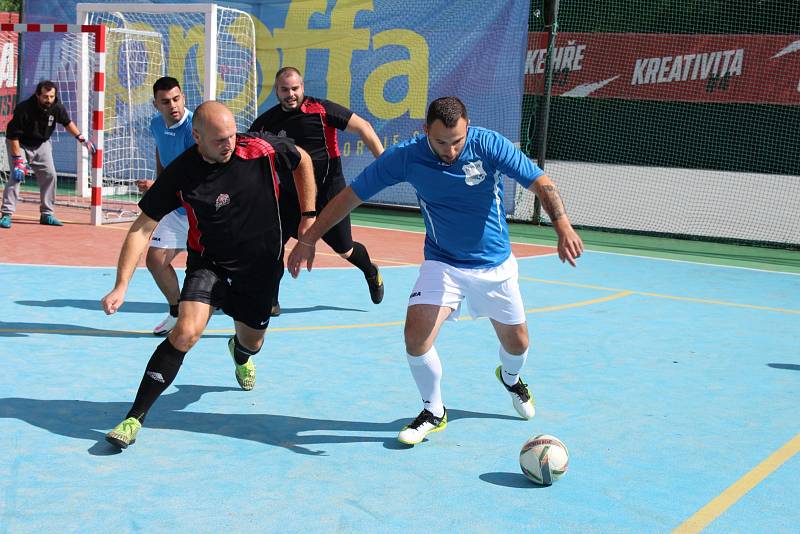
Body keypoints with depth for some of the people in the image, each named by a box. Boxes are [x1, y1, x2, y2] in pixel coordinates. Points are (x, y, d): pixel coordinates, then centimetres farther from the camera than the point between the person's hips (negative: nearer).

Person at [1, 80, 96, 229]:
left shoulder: (57, 107, -18)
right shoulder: (23, 109, -32)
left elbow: (67, 122, 4)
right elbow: (13, 136, -27)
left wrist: (82, 139, 1)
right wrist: (18, 160, -30)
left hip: (41, 145, 5)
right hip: (20, 144, -5)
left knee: (49, 175, 0)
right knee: (16, 175, -18)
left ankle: (47, 215, 12)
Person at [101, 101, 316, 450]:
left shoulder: (262, 149, -18)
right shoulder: (180, 174, -21)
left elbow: (302, 161, 4)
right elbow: (142, 228, -16)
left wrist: (308, 219, 3)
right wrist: (121, 286, -24)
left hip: (262, 264, 2)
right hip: (208, 262, -2)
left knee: (251, 341, 17)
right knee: (186, 332, -24)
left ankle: (240, 354, 60)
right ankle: (135, 418, -14)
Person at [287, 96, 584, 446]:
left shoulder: (489, 145, -20)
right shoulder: (406, 156, -18)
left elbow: (540, 183, -19)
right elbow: (351, 195, -10)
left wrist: (563, 227, -36)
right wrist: (308, 239, -10)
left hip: (496, 263, 1)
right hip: (442, 263, -1)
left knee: (517, 343, 12)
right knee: (417, 334, -20)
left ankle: (510, 378, 52)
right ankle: (433, 412, 5)